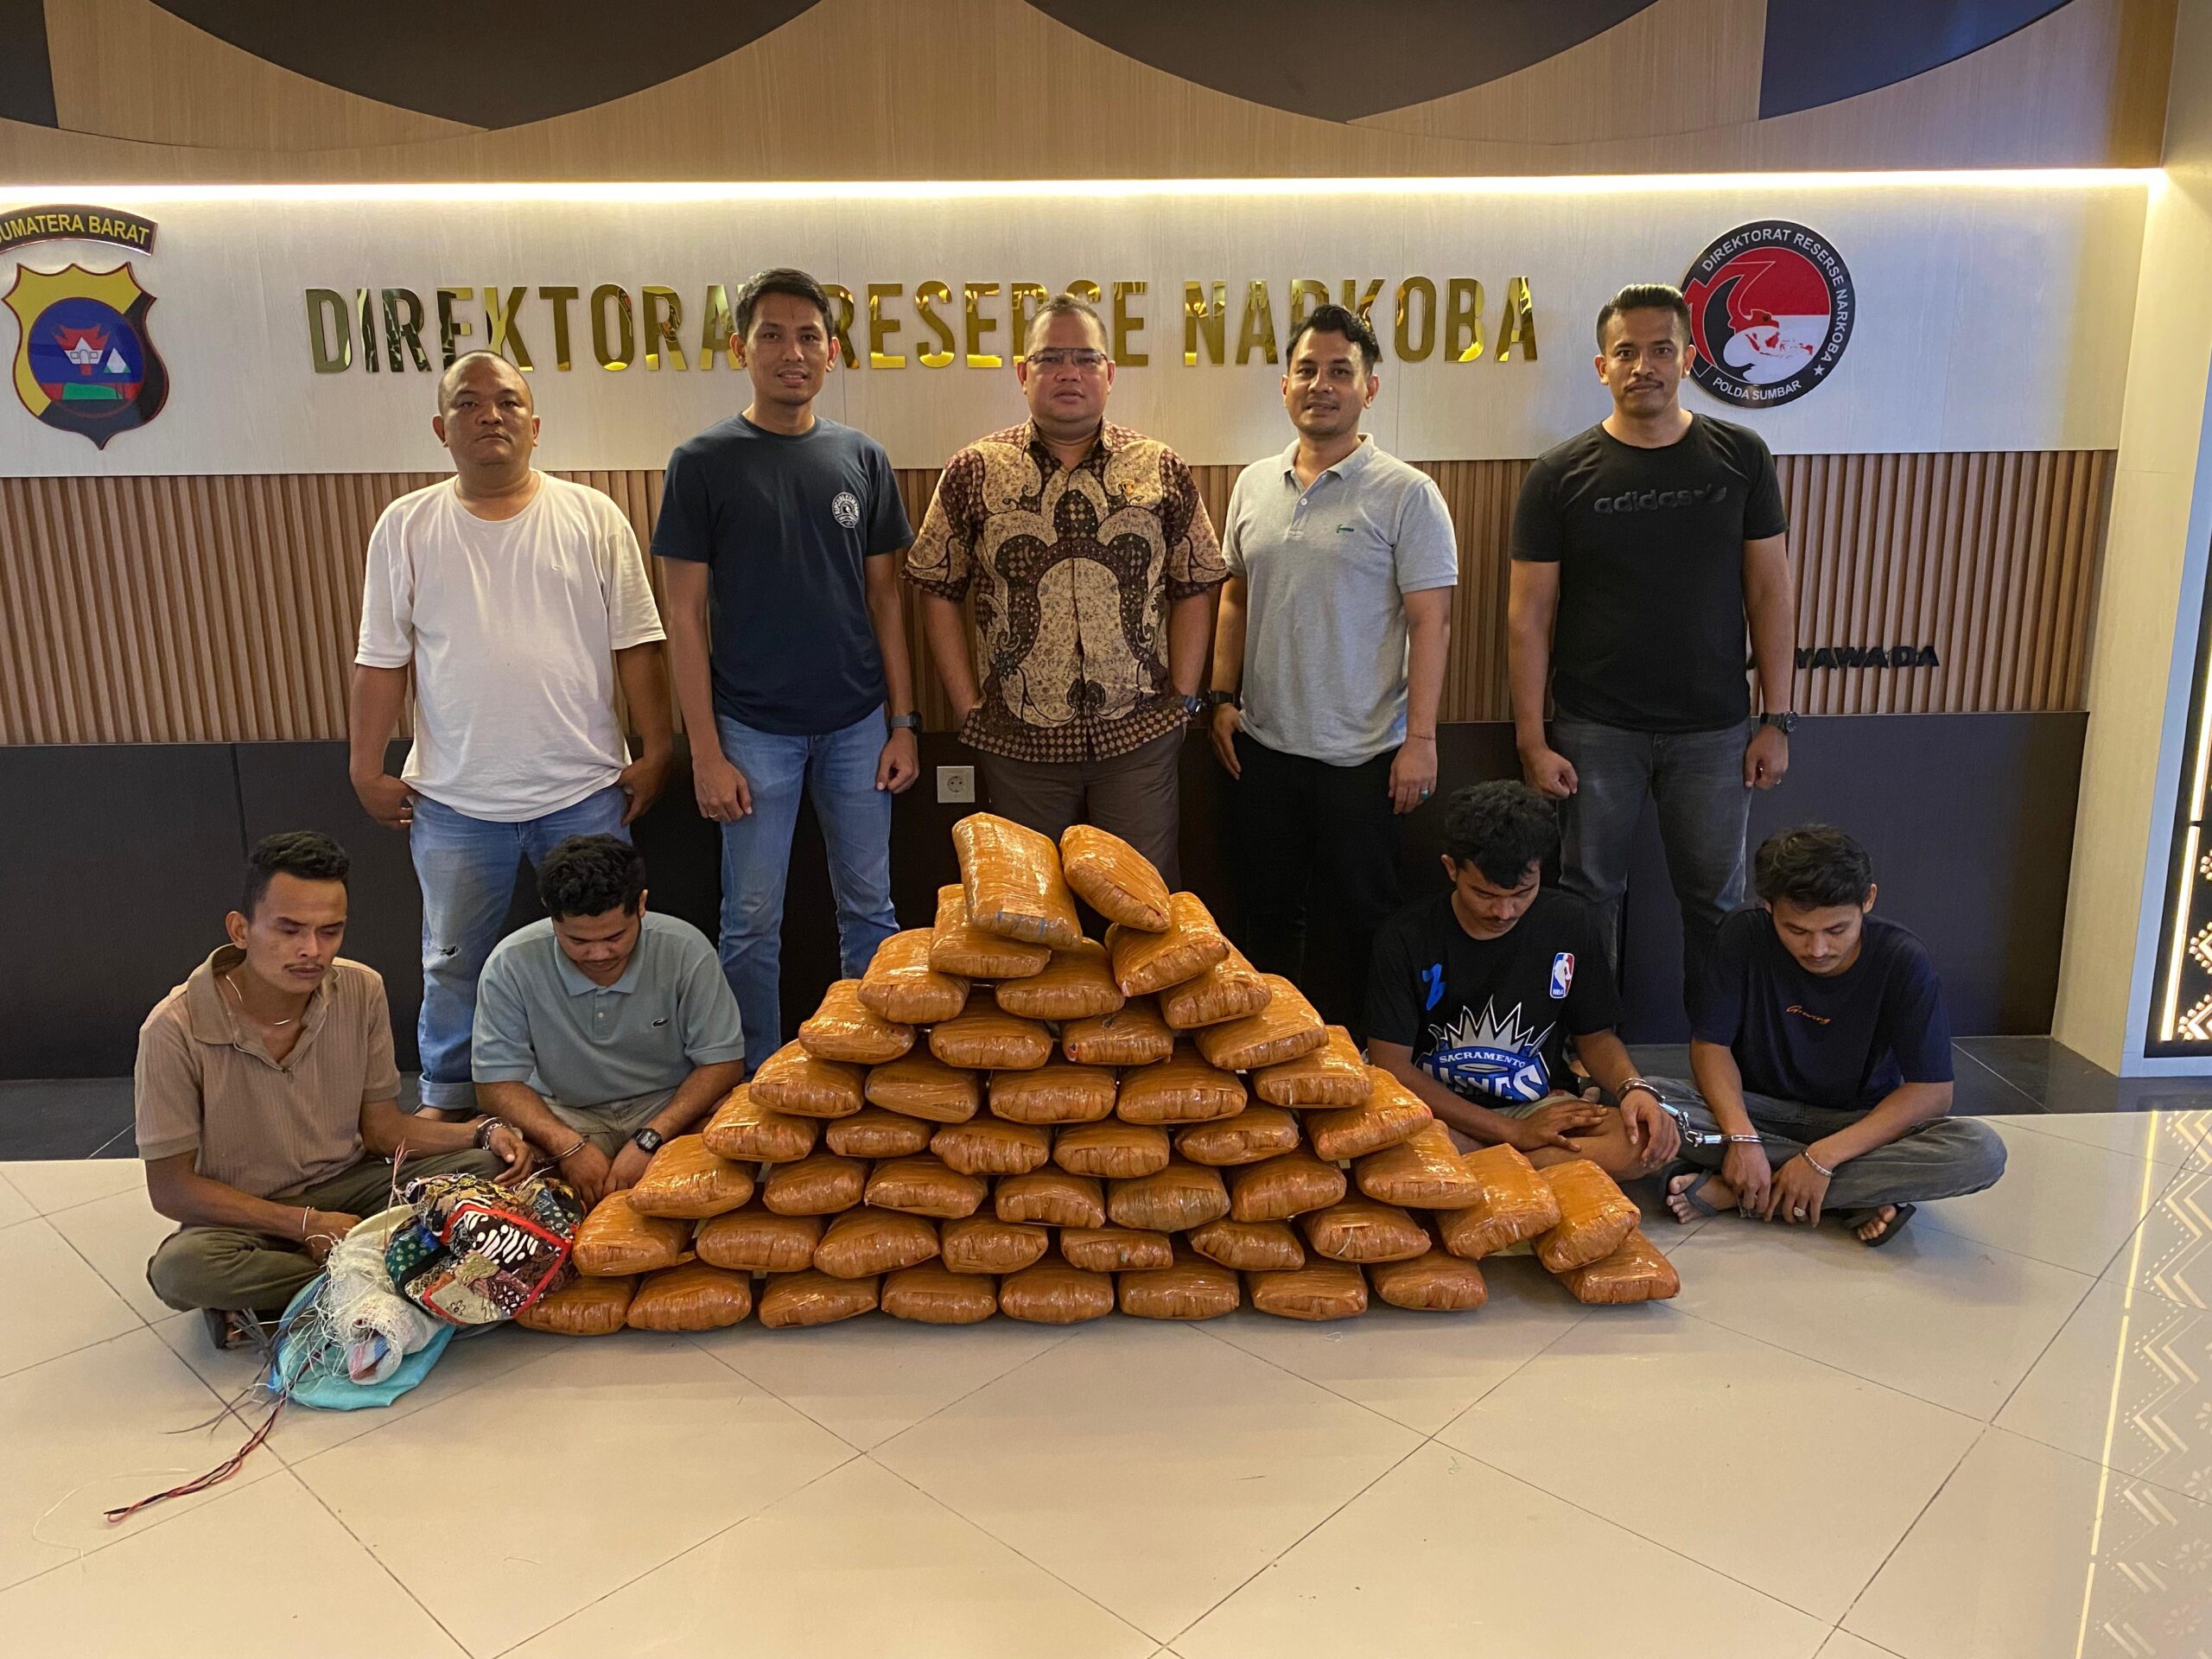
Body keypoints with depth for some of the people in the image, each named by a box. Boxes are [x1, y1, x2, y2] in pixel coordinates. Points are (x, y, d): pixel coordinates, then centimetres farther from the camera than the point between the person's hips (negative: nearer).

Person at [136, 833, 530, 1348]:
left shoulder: (362, 991, -7)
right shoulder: (175, 1030, -18)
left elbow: (382, 1127, 1)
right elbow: (170, 1188, -13)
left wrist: (483, 1132, -18)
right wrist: (306, 1224, -21)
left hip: (349, 1189, 3)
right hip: (245, 1219, -3)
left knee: (490, 1169, -21)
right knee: (179, 1267, -37)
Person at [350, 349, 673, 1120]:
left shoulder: (593, 518, 0)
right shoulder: (406, 527, 3)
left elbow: (635, 646, 0)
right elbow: (381, 659, 5)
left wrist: (655, 752, -3)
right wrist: (368, 771, 3)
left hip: (585, 790, 0)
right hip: (455, 798, 1)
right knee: (454, 965, 14)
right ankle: (445, 1103, 33)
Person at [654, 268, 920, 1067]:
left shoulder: (863, 458, 5)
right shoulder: (703, 462, -3)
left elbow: (883, 597, 8)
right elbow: (685, 614, -4)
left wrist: (903, 722, 4)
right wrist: (706, 750, -8)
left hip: (858, 723, 3)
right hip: (754, 728, -2)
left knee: (869, 908, 11)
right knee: (753, 921, 5)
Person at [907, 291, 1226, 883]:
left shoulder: (1162, 470, 3)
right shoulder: (974, 472, 1)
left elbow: (1194, 590, 6)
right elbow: (938, 594, 3)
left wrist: (1184, 699, -1)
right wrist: (969, 707, -2)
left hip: (1139, 738, 0)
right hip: (1018, 741, 0)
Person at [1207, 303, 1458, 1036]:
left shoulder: (1405, 494, -8)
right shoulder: (1253, 485, 8)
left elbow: (1431, 621, -11)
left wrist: (1420, 737, -15)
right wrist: (1223, 696, 7)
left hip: (1362, 753, -5)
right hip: (1263, 744, 5)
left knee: (1355, 919, 7)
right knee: (1265, 912, 16)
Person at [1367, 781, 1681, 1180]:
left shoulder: (1569, 922, -1)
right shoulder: (1407, 938, -10)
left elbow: (1595, 1035, 9)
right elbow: (1392, 1066, -12)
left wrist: (1634, 1088, -15)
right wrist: (1515, 1131, -16)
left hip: (1543, 1109, 3)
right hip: (1441, 1114, -3)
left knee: (1655, 1137, -27)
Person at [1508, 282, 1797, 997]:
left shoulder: (1739, 456, 1)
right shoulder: (1560, 475, -4)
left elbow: (1770, 592, 4)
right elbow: (1529, 616, -4)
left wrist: (1776, 719, -1)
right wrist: (1532, 741, -8)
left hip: (1714, 729, 1)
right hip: (1594, 730, -1)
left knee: (1716, 900, 10)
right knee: (1589, 896, 7)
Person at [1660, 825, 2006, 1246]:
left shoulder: (1902, 962, -17)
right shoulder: (1744, 937, -15)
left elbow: (1931, 1091, -18)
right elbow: (1710, 1043, -13)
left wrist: (1823, 1156, -28)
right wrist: (1740, 1136, -31)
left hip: (1859, 1123, 0)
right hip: (1758, 1112, 0)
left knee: (1982, 1152, -30)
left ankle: (1729, 1191, -27)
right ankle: (1861, 1197, -24)